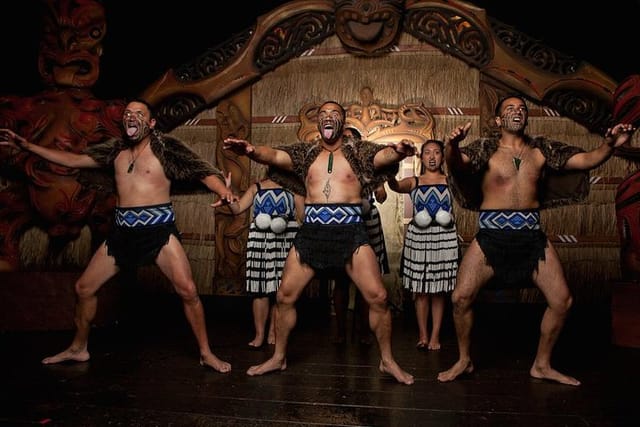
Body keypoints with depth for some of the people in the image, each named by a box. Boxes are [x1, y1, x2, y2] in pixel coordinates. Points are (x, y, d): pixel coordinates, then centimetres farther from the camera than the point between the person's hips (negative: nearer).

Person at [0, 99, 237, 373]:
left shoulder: (165, 147, -3)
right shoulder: (116, 149, 13)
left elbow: (202, 171, -10)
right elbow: (73, 160, 18)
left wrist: (222, 190, -30)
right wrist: (26, 145, 16)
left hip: (159, 229, -5)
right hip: (123, 232, 6)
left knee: (187, 290, -16)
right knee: (84, 287, 11)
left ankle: (206, 354, 0)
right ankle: (78, 348, 33)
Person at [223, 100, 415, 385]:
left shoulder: (358, 151, 8)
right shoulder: (305, 153, 13)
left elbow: (384, 156, -10)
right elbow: (274, 155, -3)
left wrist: (398, 151, -35)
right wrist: (251, 150, -25)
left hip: (350, 232, -2)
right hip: (311, 233, 2)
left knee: (378, 297, -7)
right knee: (284, 297, 4)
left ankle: (387, 361, 14)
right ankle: (278, 358, 24)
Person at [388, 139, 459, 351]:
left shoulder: (450, 180, 7)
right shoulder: (414, 182, 4)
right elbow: (396, 186, -15)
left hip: (444, 238, 0)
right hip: (418, 237, 0)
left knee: (439, 290, 6)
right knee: (420, 290, 3)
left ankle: (435, 337, 15)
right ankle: (423, 335, 14)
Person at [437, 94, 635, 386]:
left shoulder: (541, 149, 11)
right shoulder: (486, 149, 0)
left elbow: (585, 160, 6)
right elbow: (456, 163, -18)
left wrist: (609, 145, -14)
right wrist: (452, 146, -41)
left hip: (532, 236, 4)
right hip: (491, 235, -3)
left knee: (562, 301, 3)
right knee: (461, 298, -10)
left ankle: (542, 365, 24)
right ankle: (464, 361, 14)